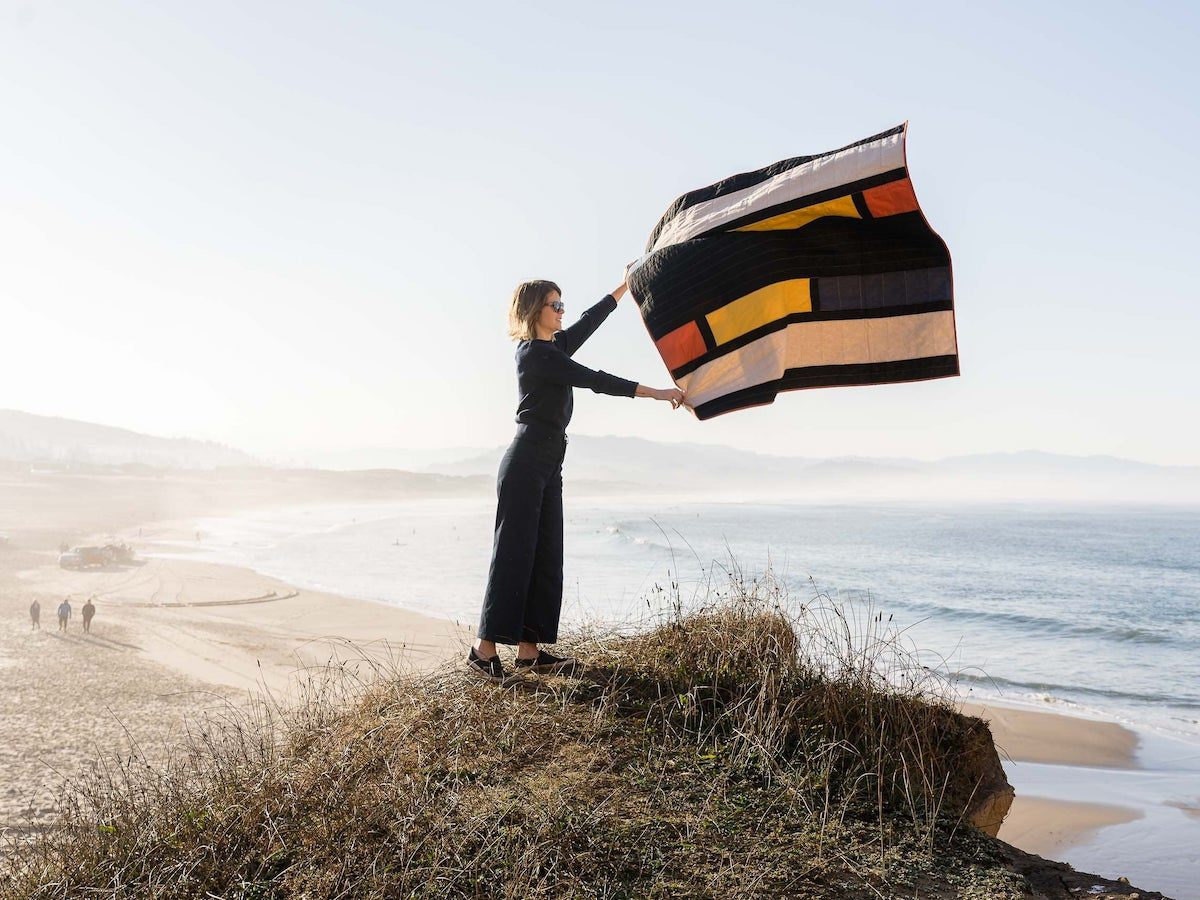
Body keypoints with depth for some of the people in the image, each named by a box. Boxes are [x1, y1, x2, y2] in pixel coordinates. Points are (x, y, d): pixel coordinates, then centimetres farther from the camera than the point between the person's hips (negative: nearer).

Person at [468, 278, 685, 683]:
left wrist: (626, 285, 38)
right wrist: (657, 393, -15)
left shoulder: (552, 348, 15)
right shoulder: (534, 353, -11)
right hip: (526, 463, -9)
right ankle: (484, 650, -7)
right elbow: (593, 380, -16)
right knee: (514, 554, -10)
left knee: (545, 557, 6)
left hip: (547, 466, 9)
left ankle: (529, 650, 9)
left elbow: (590, 320, 30)